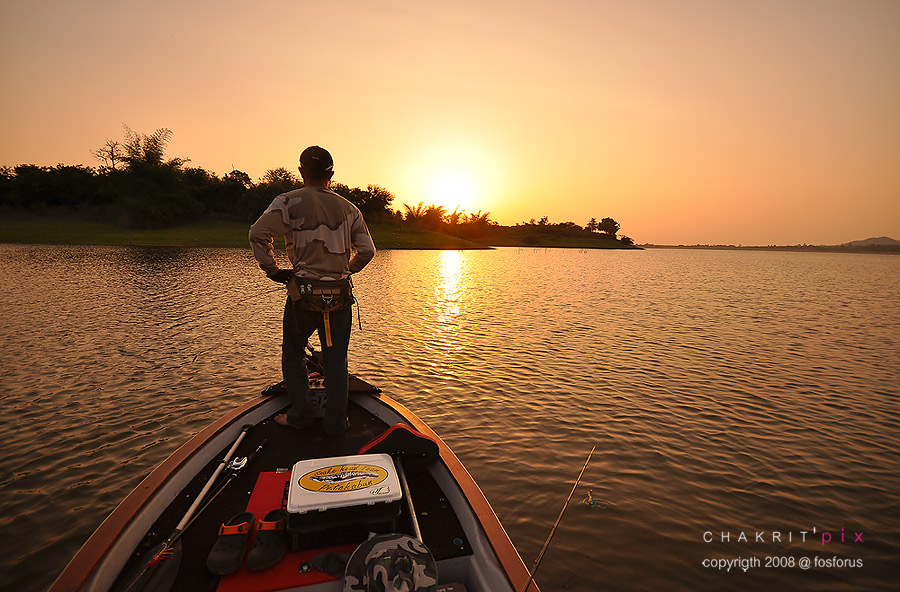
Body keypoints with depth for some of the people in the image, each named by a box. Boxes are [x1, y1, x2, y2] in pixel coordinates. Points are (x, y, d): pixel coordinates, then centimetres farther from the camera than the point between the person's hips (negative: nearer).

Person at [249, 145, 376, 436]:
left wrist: (272, 269, -3)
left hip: (304, 292, -2)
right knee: (335, 360, 11)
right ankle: (336, 422, 18)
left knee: (293, 354, 18)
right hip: (340, 294, 3)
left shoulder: (290, 202, -4)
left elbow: (258, 233, -15)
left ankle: (300, 414, 24)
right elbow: (367, 250, 5)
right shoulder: (348, 208, 6)